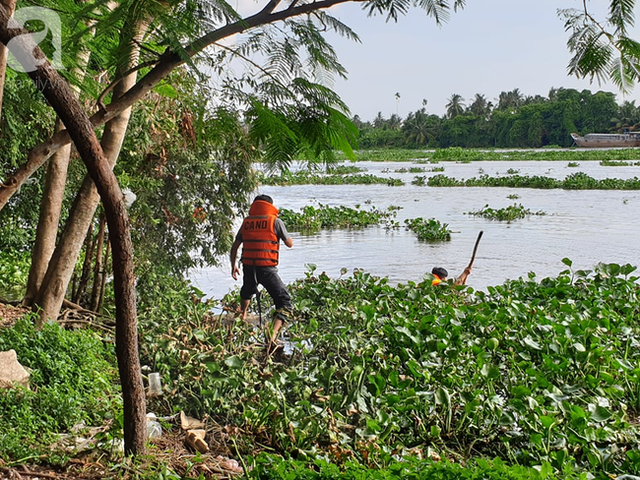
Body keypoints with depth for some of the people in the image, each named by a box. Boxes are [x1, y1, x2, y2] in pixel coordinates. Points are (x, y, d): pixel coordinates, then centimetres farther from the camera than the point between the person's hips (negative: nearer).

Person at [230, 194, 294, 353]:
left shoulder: (246, 222, 10)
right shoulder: (275, 221, -1)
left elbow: (234, 246, 15)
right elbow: (290, 244, 6)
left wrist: (234, 266, 28)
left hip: (248, 267, 5)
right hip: (267, 268, -5)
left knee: (246, 293, 36)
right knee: (284, 302, -1)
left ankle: (242, 318, 56)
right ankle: (273, 335, -21)